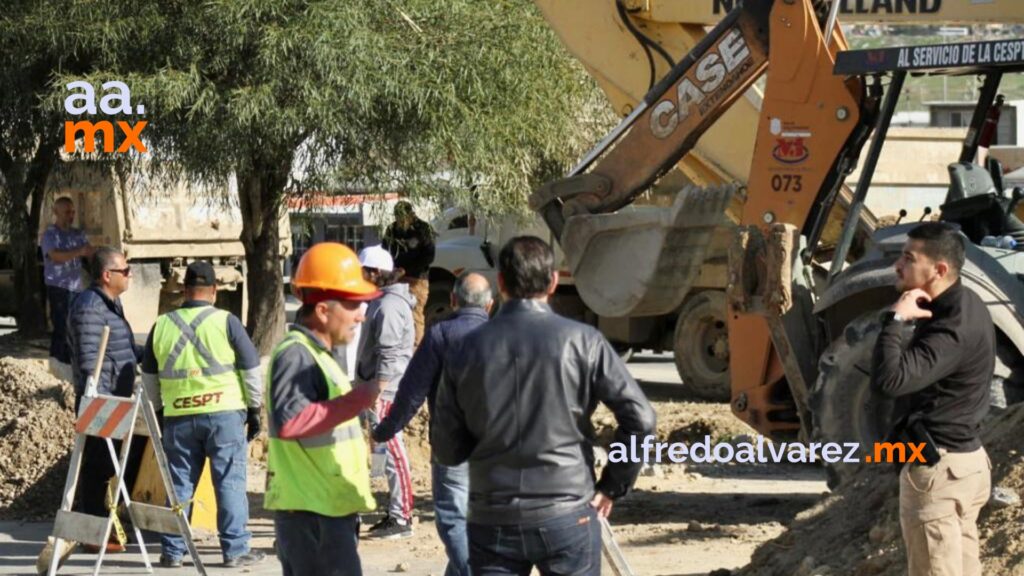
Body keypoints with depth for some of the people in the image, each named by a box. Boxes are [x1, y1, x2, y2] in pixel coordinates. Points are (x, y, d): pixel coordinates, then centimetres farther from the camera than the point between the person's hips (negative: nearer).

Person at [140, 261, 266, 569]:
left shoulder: (162, 326, 6)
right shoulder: (226, 322, -5)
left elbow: (149, 377, 16)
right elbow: (251, 369, -1)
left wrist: (157, 411, 27)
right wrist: (254, 409, 9)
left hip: (178, 416, 3)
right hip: (224, 413, -3)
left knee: (179, 485, 10)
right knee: (230, 483, 2)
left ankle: (172, 551, 12)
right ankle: (236, 549, 3)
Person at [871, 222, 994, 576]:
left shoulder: (954, 328, -25)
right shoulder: (962, 307, 8)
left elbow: (888, 380, -36)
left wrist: (895, 318, -29)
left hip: (937, 469, -10)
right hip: (965, 459, 10)